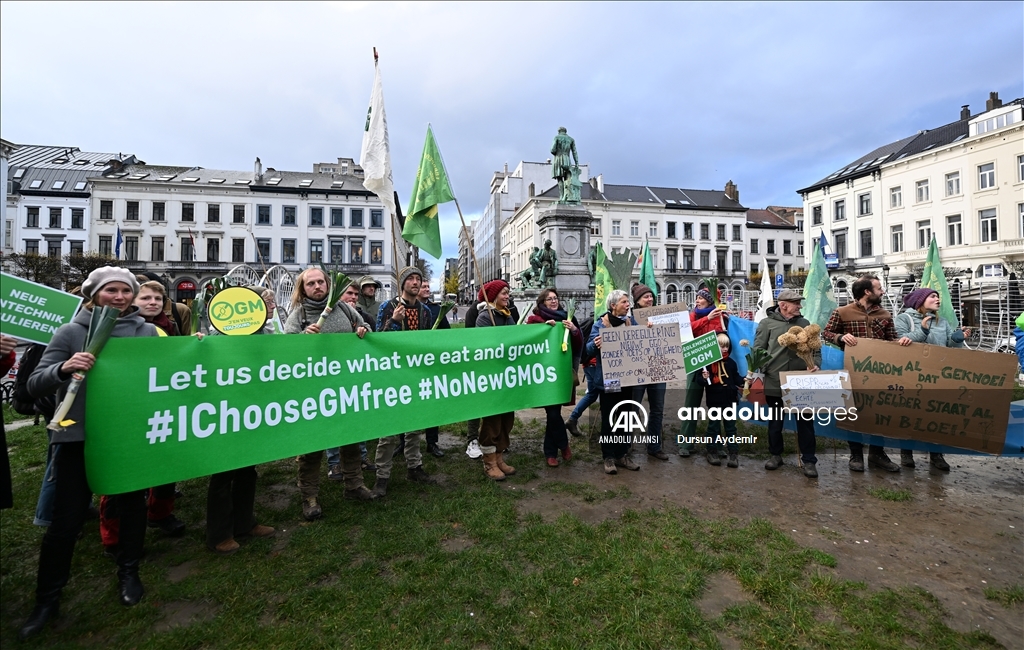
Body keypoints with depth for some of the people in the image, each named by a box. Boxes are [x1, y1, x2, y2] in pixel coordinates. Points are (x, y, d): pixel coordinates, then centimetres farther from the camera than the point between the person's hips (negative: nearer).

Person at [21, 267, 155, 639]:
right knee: (66, 520, 6)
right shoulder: (71, 333, -1)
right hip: (79, 438, -1)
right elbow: (34, 385, -6)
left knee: (132, 505, 15)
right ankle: (47, 598, 28)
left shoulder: (147, 332, 2)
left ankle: (128, 573, 37)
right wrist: (63, 369, -26)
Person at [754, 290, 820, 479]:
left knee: (805, 420, 7)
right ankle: (775, 455, 27)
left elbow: (815, 348, 10)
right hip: (775, 382, -2)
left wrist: (815, 364, -7)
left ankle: (809, 460, 19)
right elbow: (758, 350, -2)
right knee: (775, 421, 12)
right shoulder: (767, 323, -1)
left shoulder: (804, 323, 9)